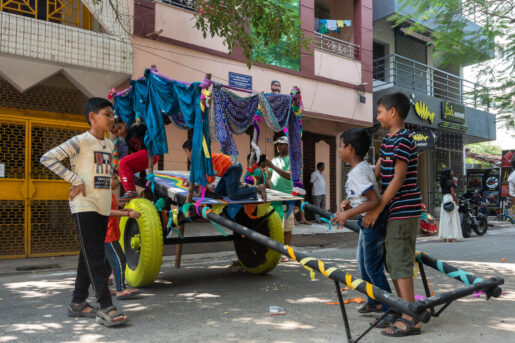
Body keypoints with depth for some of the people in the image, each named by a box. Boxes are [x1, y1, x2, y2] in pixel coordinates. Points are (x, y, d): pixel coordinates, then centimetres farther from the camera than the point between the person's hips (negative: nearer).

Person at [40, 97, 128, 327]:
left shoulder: (109, 145, 14)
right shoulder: (81, 141, -8)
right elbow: (47, 158, -13)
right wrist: (75, 180, -16)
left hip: (103, 207, 8)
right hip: (84, 206, -7)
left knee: (90, 256, 12)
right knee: (95, 256, -9)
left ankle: (78, 303, 22)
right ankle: (106, 308, -8)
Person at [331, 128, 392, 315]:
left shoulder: (357, 172, -22)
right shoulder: (364, 166, 9)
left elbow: (374, 201, -28)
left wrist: (347, 214, -25)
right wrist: (350, 202, 7)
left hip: (372, 223, -10)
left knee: (373, 266, -1)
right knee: (363, 263, 20)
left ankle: (390, 308, 11)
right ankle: (373, 300, 34)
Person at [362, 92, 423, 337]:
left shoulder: (403, 139, -13)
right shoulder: (387, 141, 15)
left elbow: (398, 178, -18)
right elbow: (375, 173, 15)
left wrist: (377, 209, -16)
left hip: (404, 211, -9)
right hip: (394, 211, 9)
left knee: (400, 263, -6)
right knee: (393, 263, 14)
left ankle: (410, 319, 2)